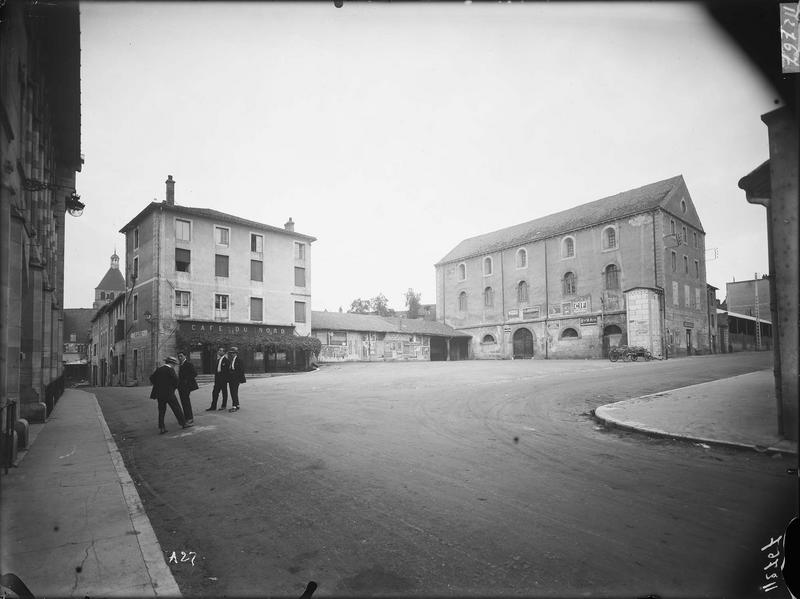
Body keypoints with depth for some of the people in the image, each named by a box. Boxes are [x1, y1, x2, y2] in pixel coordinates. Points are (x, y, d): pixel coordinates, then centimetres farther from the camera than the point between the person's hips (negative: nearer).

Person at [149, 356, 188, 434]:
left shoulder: (158, 369, 11)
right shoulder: (170, 369, -9)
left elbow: (151, 377, 9)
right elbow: (175, 379, -17)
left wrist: (157, 386, 13)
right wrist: (174, 387, 0)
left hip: (159, 393, 6)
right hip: (168, 393, -6)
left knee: (161, 410, 10)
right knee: (176, 408, 3)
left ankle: (161, 428, 6)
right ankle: (183, 423, 10)